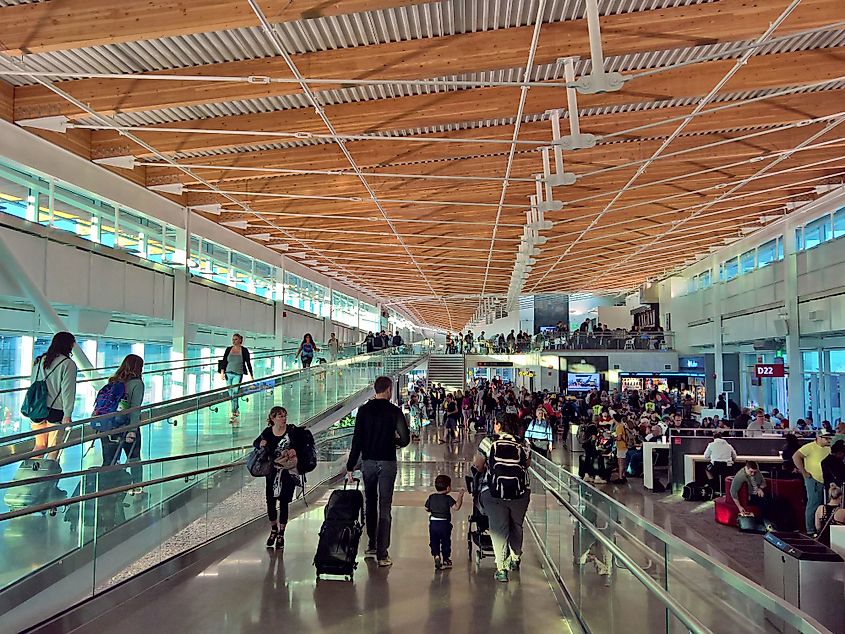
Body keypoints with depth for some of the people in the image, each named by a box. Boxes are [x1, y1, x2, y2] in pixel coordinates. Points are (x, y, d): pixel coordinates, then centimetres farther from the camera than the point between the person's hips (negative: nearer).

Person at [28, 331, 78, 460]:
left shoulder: (38, 361, 10)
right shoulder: (68, 364, -10)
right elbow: (68, 392, -13)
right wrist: (67, 415, -11)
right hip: (56, 411, -5)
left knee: (39, 445, 16)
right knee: (53, 449, 7)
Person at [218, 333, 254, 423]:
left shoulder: (244, 350, 0)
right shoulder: (228, 349, 7)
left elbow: (248, 363, 4)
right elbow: (224, 361, 6)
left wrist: (251, 376, 4)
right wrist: (222, 372, -7)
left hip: (238, 374, -4)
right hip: (228, 374, 4)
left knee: (235, 393, -13)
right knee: (231, 394, 10)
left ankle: (234, 415, -11)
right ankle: (237, 410, 31)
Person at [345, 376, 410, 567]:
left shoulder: (364, 410, 0)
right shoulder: (394, 411, -7)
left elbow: (356, 440, -2)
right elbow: (405, 440, -9)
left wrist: (350, 467, 0)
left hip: (368, 462, 3)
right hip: (387, 463, -3)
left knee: (370, 503, 18)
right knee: (384, 507, 0)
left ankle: (372, 546, 28)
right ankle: (382, 554, -1)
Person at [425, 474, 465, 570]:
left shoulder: (431, 497, 2)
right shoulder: (448, 498, -12)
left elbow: (427, 508, 8)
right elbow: (456, 507, -22)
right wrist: (460, 496, -18)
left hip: (433, 523, 3)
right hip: (444, 523, -3)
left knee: (434, 541, 12)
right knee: (445, 542, 12)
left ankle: (436, 555, -8)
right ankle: (445, 560, 19)